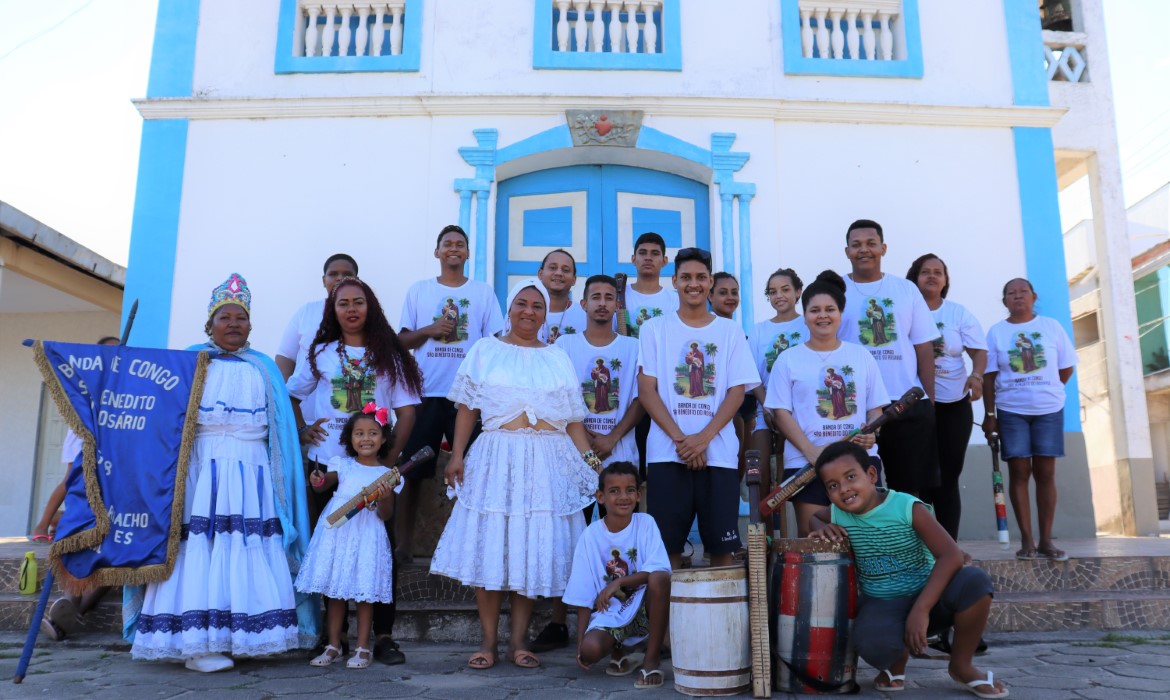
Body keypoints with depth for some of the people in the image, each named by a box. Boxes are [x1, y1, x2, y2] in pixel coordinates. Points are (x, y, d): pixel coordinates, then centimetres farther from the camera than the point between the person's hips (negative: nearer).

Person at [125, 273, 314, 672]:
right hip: (203, 468, -3)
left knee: (252, 553, -2)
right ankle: (198, 643, -4)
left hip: (251, 471, 3)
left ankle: (245, 638, 5)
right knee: (201, 548, -8)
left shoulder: (264, 368, 16)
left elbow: (281, 426, 15)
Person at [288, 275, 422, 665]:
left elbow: (406, 411, 3)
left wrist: (392, 458, -6)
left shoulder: (389, 355, 6)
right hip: (328, 465, 1)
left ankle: (384, 636, 3)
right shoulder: (319, 354, 10)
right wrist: (303, 432, 2)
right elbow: (291, 396, 18)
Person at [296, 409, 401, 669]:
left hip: (367, 538, -2)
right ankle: (333, 645, 21)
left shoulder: (387, 474, -1)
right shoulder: (342, 465, 6)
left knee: (364, 593, 1)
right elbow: (325, 484, 0)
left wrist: (384, 498, -21)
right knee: (335, 591, 9)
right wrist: (318, 481, -21)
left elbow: (386, 515, -1)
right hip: (337, 533, 2)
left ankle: (362, 648, 13)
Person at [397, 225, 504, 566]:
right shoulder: (418, 290, 9)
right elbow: (402, 340, 8)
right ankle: (403, 543, 15)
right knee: (412, 471, 3)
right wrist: (430, 329, -11)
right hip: (425, 393, 1)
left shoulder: (483, 292, 8)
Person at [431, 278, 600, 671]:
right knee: (489, 548, -1)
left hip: (547, 462, 1)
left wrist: (590, 459, -1)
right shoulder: (485, 351, 9)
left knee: (533, 549, 3)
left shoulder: (558, 358, 13)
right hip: (496, 458, -1)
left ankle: (519, 641, 12)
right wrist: (457, 455, -5)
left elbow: (574, 420, 10)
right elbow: (467, 407, 4)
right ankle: (488, 641, 10)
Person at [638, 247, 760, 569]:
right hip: (666, 454, -1)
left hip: (719, 453, 1)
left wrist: (703, 438, -10)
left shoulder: (730, 331, 10)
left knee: (721, 544, 3)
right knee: (668, 545, 0)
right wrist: (679, 438, -10)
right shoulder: (655, 329, 8)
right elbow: (646, 389, 1)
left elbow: (737, 391, 3)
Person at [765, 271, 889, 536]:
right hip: (806, 463, -2)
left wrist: (871, 433, -10)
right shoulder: (788, 360, 4)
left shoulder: (862, 356, 12)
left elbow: (875, 407, 13)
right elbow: (780, 412, -2)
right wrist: (811, 450, -14)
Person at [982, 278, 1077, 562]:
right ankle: (1026, 540, 2)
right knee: (1019, 473, -2)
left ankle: (1046, 540, 5)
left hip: (1049, 410, 1)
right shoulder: (996, 332, 3)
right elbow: (989, 376, 0)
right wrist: (989, 414, -5)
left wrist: (1045, 391, 5)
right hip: (1011, 411, -1)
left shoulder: (1052, 326, 5)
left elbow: (1067, 368, 8)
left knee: (1045, 473, 1)